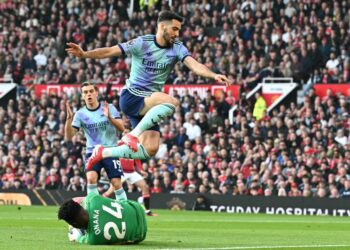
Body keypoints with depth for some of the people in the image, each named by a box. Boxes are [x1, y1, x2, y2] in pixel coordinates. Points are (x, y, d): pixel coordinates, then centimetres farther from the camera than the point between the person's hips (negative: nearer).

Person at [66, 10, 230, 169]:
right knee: (171, 102, -30)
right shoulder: (142, 43, -10)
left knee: (150, 150, -6)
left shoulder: (177, 48, 0)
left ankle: (104, 153, 11)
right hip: (131, 97, -6)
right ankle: (133, 134, -24)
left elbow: (194, 65, -16)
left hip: (149, 105, 6)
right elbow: (110, 51, -12)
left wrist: (214, 75, -35)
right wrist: (84, 54, -26)